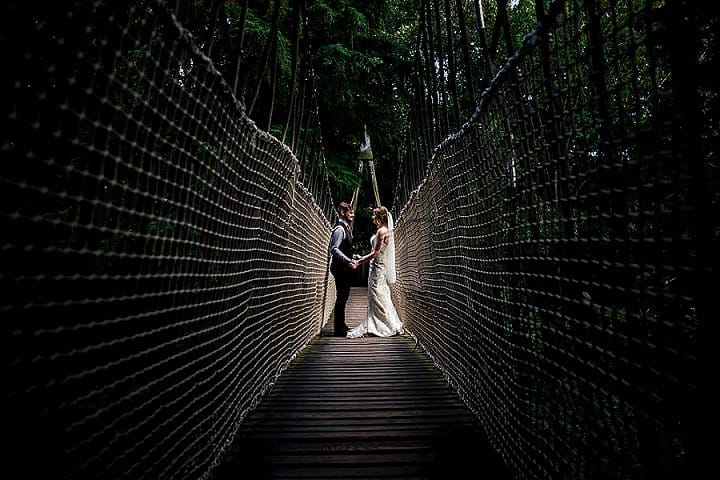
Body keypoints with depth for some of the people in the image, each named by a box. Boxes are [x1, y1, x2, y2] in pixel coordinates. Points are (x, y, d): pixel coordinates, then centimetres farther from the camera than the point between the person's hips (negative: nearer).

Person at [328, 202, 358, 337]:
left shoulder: (345, 227, 16)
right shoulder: (340, 228, -14)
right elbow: (334, 249, -24)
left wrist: (351, 259, 19)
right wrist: (348, 261, -29)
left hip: (344, 268, 10)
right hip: (341, 268, -10)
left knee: (343, 297, 16)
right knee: (341, 297, -5)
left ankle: (341, 325, 28)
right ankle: (338, 329, 5)